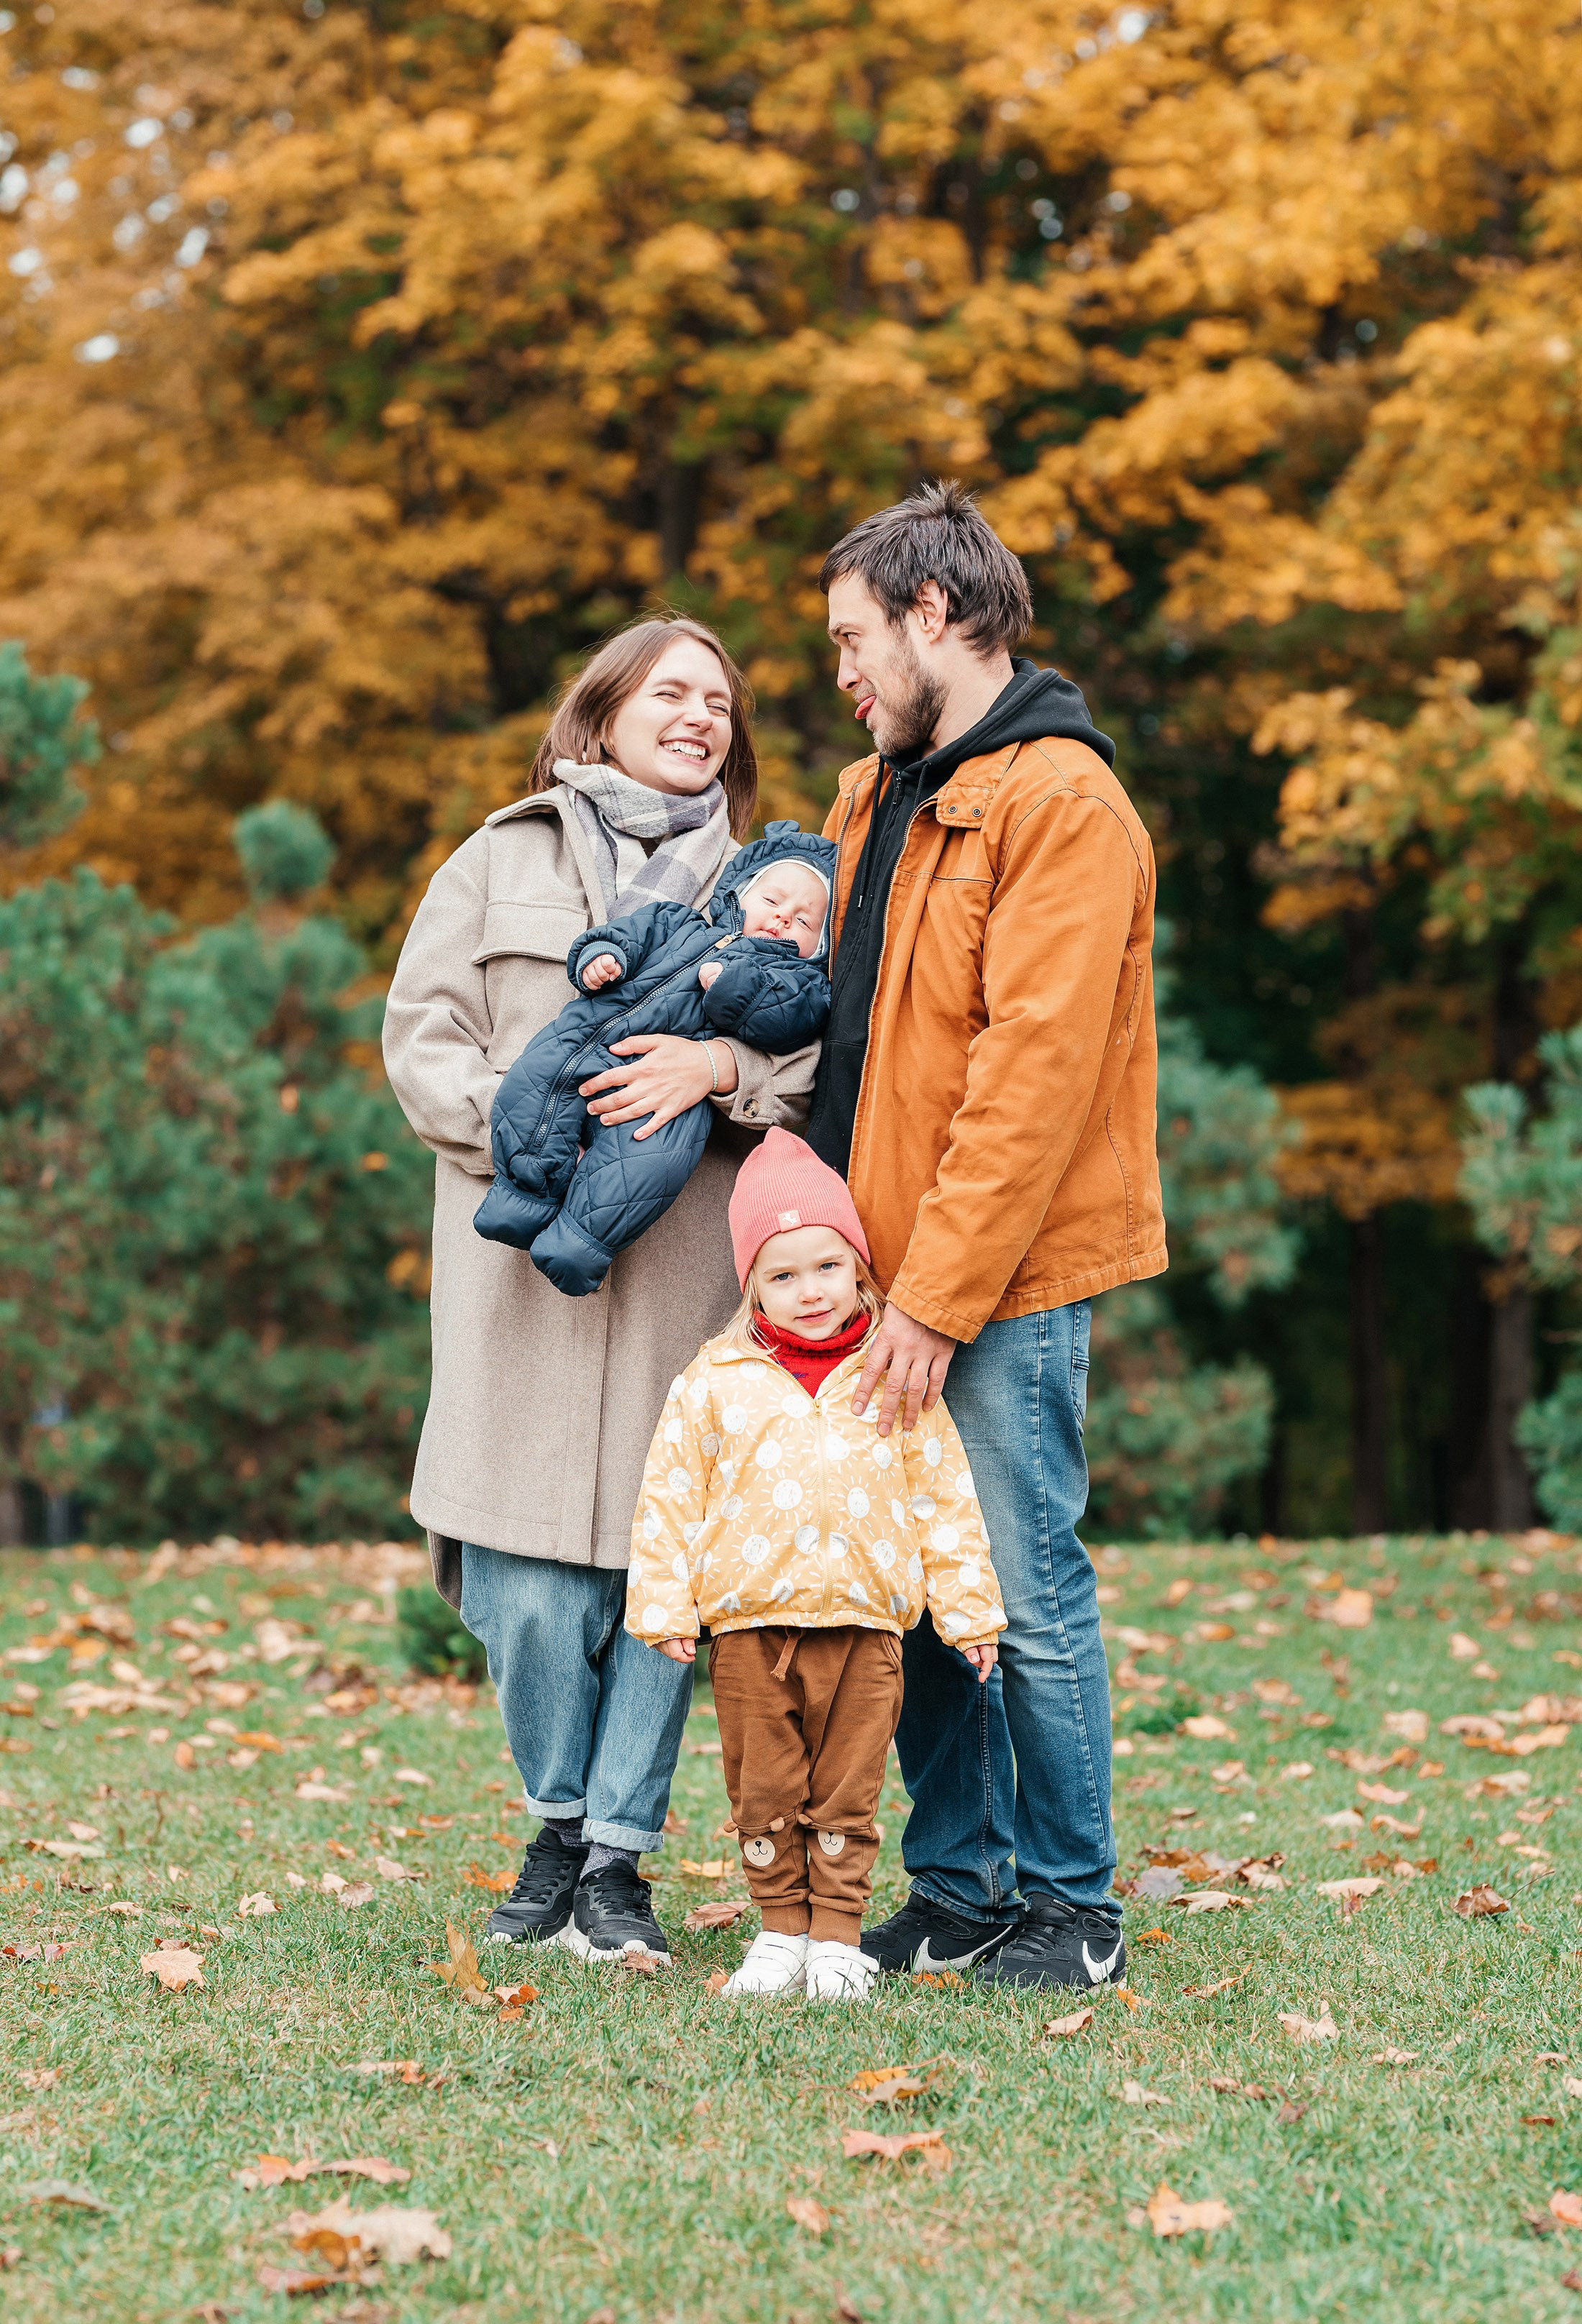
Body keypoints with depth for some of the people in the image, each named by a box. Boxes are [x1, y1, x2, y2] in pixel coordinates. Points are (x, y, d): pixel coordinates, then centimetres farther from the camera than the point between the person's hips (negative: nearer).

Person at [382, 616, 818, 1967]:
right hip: (529, 1261, -1)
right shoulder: (499, 865, 14)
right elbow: (422, 1038, 8)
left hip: (693, 1270, 1)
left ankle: (617, 1858, 6)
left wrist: (726, 1069, -13)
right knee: (528, 1580, -4)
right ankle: (560, 1823, 17)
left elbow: (828, 1051, 6)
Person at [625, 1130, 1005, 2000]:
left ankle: (837, 1938, 15)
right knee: (763, 1791, 6)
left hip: (864, 1620, 0)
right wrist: (664, 1606, 1)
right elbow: (670, 1495, 6)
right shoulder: (715, 1382, 2)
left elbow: (943, 1498, 9)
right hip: (750, 1624, 0)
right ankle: (781, 1932, 20)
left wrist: (968, 1613, 8)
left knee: (846, 1795, 4)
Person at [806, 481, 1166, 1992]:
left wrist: (938, 1296, -19)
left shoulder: (1059, 802, -11)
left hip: (1004, 1280, -8)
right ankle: (960, 1891, 20)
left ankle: (1072, 1908, 10)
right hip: (888, 1271, 8)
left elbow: (1034, 1071, -17)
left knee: (1025, 1594, -3)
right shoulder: (874, 800, 17)